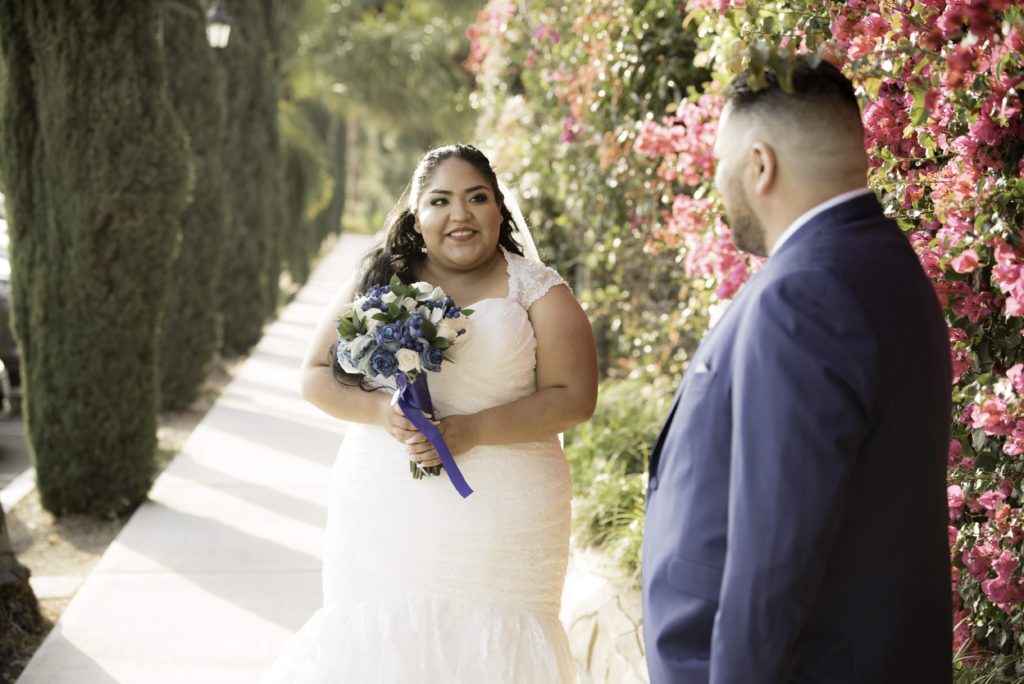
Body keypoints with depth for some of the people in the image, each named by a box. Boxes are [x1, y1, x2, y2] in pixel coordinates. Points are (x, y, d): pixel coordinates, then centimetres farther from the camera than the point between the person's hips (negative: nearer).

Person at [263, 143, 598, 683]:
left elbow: (574, 397, -5)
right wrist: (379, 411, -11)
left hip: (498, 521, -2)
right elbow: (315, 376, 9)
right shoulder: (378, 282, 9)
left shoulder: (537, 291, 2)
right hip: (381, 517, 2)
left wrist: (473, 431, -16)